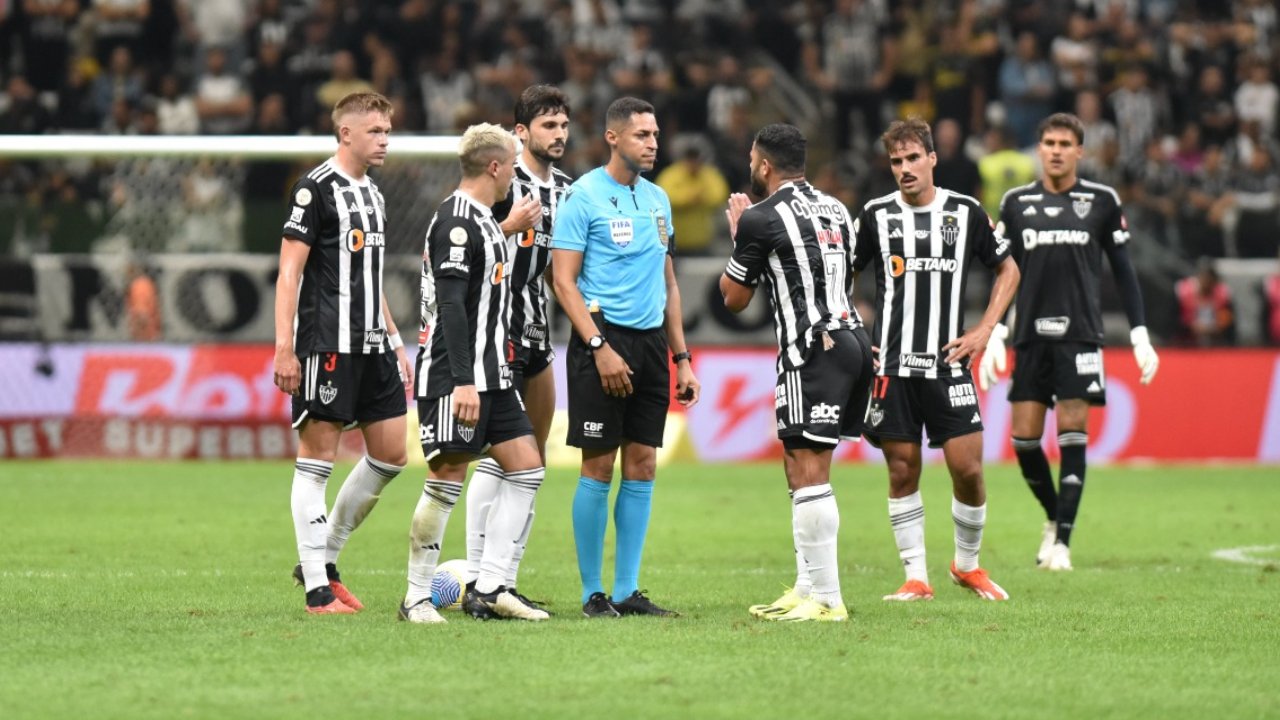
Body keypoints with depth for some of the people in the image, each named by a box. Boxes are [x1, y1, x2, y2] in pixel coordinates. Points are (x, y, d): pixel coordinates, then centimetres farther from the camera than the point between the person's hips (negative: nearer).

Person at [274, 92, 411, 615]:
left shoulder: (373, 196, 17)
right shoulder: (316, 188, -8)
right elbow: (289, 271, -12)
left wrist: (395, 344, 22)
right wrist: (284, 348, -19)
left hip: (372, 346, 9)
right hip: (326, 344, -9)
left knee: (390, 454, 7)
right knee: (317, 458, -5)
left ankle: (322, 558, 19)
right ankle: (318, 590, -3)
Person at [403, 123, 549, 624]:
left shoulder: (482, 220, 17)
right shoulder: (456, 222, -14)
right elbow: (450, 304, -21)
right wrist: (463, 381, -25)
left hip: (489, 375, 10)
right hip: (454, 375, -10)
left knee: (526, 467, 5)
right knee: (447, 480, -7)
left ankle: (488, 590, 5)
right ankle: (417, 597, 2)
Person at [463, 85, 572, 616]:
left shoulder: (564, 189, 14)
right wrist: (510, 226, -21)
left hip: (537, 335, 9)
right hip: (499, 333, -9)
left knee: (533, 461, 8)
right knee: (499, 453, -13)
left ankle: (505, 581, 12)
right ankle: (476, 581, -11)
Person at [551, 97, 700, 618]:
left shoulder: (657, 199, 15)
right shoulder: (585, 195, -6)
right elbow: (564, 281, -10)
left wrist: (682, 358, 16)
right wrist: (600, 348, -18)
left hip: (651, 341, 7)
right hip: (603, 338, -6)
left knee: (642, 467, 5)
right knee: (599, 466, -4)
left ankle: (627, 591, 10)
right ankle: (593, 593, 3)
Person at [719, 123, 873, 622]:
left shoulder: (760, 219, -6)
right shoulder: (834, 210, 16)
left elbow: (734, 299, 5)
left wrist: (736, 232, 19)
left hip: (812, 347, -9)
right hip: (852, 336, 9)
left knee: (809, 473, -9)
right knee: (801, 469, 15)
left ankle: (826, 599, -14)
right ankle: (807, 588, 15)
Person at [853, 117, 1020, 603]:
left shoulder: (966, 212, 4)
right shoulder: (876, 216, 4)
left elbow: (1007, 270, 15)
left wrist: (983, 331, 5)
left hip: (948, 363, 0)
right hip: (891, 364, 0)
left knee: (968, 468, -5)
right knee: (902, 471, 1)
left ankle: (968, 565, 17)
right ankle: (916, 578, 8)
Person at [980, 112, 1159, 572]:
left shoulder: (1102, 201, 4)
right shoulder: (1016, 203, 9)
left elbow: (1123, 271, 8)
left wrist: (1140, 337, 3)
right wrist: (995, 336, 5)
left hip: (1080, 333, -2)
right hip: (1031, 335, 2)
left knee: (1072, 431, -8)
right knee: (1023, 437, -2)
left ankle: (1063, 542, -4)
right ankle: (1054, 516, 22)